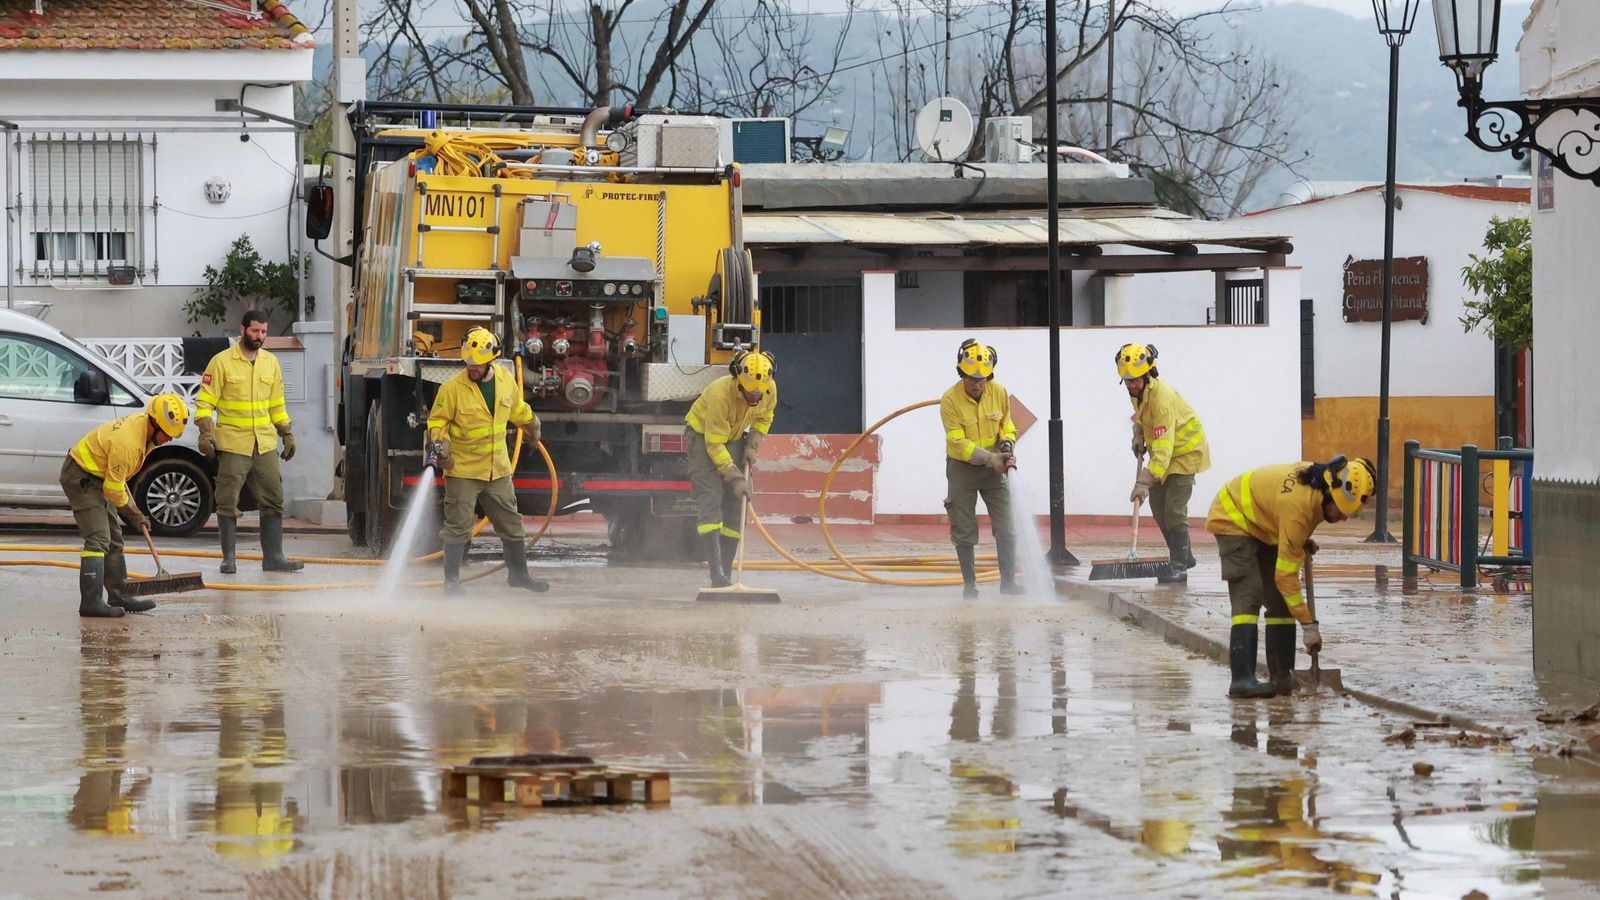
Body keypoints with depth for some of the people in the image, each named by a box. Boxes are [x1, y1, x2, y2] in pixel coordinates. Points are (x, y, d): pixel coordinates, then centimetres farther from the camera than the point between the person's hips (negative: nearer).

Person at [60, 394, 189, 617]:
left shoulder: (143, 424, -2)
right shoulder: (127, 442, -31)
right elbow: (113, 488, -23)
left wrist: (133, 511, 12)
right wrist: (132, 514, -8)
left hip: (98, 476, 10)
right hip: (80, 476, -10)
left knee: (114, 540, 14)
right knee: (98, 539, -17)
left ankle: (118, 595, 21)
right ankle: (90, 602, -20)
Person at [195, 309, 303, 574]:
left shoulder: (270, 362, 13)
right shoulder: (222, 362, -3)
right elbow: (204, 401, -4)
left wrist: (287, 433, 18)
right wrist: (206, 432, -15)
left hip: (265, 444, 5)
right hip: (232, 445, -5)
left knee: (273, 501, 4)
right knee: (228, 503, -2)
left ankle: (273, 557, 9)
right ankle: (229, 559, 4)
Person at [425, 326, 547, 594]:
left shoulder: (506, 381, 1)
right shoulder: (452, 388, -13)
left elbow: (518, 409, 21)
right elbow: (437, 421, -5)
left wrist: (532, 427, 35)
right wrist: (440, 444, -22)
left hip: (497, 469, 5)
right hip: (462, 470, -5)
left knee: (511, 523, 13)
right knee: (458, 527, -3)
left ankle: (518, 574, 28)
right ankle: (452, 580, 5)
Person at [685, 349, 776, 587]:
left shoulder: (769, 390, -18)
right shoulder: (720, 393, -36)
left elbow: (764, 418, 7)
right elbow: (714, 444, -30)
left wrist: (753, 446, -7)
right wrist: (734, 477, -31)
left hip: (734, 438, 6)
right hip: (703, 436, -6)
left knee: (737, 506, 1)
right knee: (709, 501, -18)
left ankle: (726, 573, 6)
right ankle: (717, 575, -25)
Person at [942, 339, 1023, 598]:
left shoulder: (999, 393, -6)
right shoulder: (950, 401, -18)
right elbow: (958, 443, -20)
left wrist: (1008, 443, -12)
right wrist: (989, 458, -27)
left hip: (994, 468, 3)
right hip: (962, 468, -3)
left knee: (1006, 527, -4)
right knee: (964, 532, 2)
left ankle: (1008, 582, 2)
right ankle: (969, 584, 12)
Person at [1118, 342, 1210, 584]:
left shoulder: (1162, 398, -35)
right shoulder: (1138, 391, -7)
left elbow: (1163, 448, -40)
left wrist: (1145, 481, -45)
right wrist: (1138, 438, 2)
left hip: (1185, 451, -9)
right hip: (1163, 449, 9)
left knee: (1174, 509, -15)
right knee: (1157, 504, 11)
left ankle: (1180, 566, -10)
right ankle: (1184, 556, 24)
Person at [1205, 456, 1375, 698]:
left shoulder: (1319, 483, -14)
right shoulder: (1297, 505, -38)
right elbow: (1286, 574, -34)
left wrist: (1303, 542, -3)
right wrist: (1308, 624, -30)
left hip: (1262, 527, 9)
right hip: (1233, 520, -9)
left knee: (1279, 601, 4)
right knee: (1249, 596, -21)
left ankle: (1282, 677, 7)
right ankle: (1242, 679, -28)